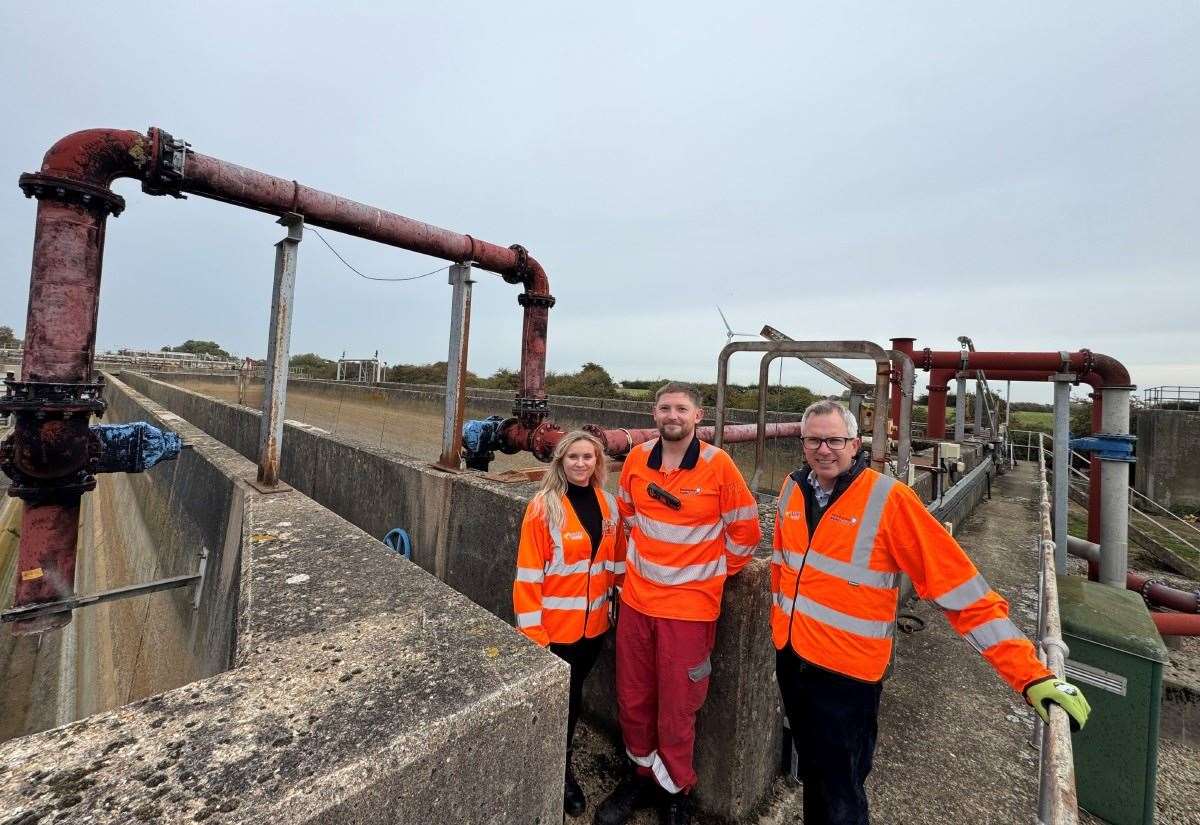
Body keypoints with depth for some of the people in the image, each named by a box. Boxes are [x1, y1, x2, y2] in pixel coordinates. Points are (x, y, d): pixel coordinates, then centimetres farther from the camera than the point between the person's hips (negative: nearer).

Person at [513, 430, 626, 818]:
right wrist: (532, 631, -15)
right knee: (559, 700, 13)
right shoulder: (543, 507, -17)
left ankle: (562, 760, 47)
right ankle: (560, 771, 39)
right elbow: (528, 574, -16)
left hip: (594, 623, 5)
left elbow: (617, 560, 8)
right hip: (555, 626, -4)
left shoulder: (608, 504, -1)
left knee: (573, 696, 23)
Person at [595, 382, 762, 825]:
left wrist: (711, 572, 3)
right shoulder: (637, 458, -3)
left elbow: (746, 531, -5)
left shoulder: (718, 464, -15)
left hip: (689, 605, -4)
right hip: (636, 599, 4)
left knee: (676, 707, 12)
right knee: (632, 699, 19)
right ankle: (642, 775, 45)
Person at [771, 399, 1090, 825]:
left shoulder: (887, 498, -18)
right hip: (790, 656, 5)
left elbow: (959, 585, -17)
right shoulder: (793, 489, -2)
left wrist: (1030, 673, -20)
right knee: (811, 770, 27)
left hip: (846, 672, -5)